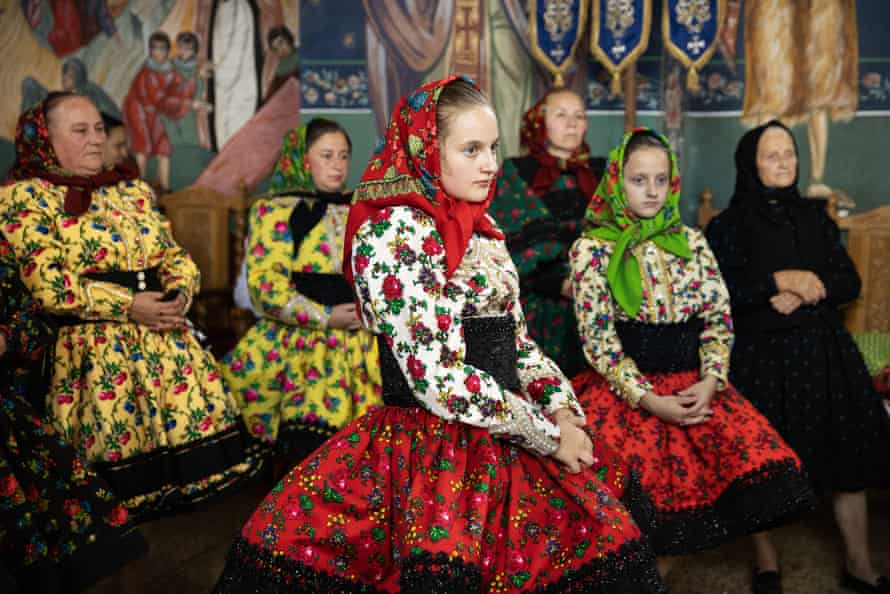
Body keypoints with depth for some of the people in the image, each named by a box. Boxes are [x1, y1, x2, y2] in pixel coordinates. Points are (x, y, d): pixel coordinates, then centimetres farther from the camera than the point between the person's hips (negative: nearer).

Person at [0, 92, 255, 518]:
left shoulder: (133, 190, 20)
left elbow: (174, 255, 19)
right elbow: (43, 282, -12)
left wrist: (181, 293, -5)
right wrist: (128, 306, -16)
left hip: (165, 335, 5)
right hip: (92, 347, -5)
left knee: (197, 414, -8)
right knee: (117, 446, -13)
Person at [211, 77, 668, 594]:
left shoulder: (483, 229, 11)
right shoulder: (391, 233, -14)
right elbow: (439, 379, -20)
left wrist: (563, 410, 1)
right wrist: (548, 435, -12)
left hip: (501, 449, 7)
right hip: (428, 453, -7)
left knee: (607, 548, 1)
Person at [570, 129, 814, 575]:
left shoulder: (691, 241, 10)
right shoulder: (593, 248, -2)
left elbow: (719, 316, 7)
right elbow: (597, 337, -8)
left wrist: (710, 380, -9)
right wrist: (650, 400, -15)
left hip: (694, 384, 4)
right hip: (625, 391, -4)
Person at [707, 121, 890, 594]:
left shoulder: (814, 217, 12)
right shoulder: (728, 226, -1)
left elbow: (850, 283, 8)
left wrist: (805, 292, -11)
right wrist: (779, 281, -14)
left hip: (822, 350, 4)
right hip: (761, 355, -4)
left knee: (849, 451, 4)